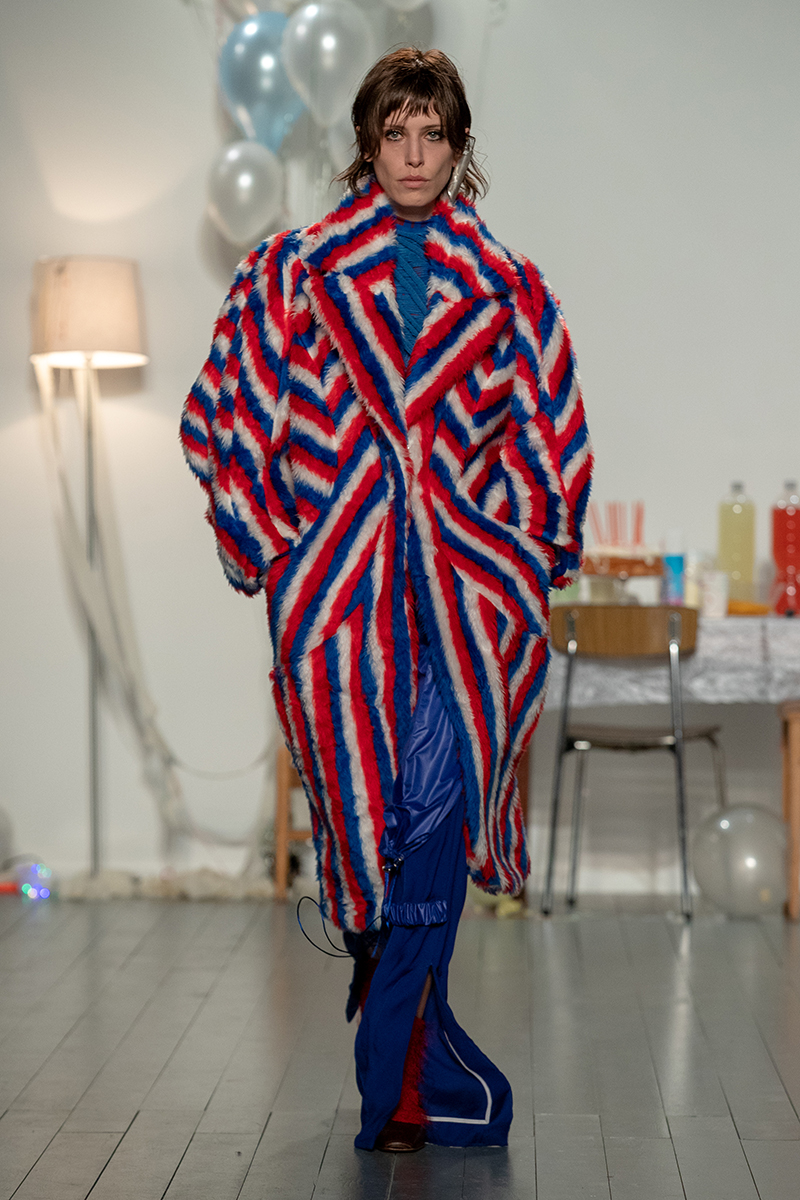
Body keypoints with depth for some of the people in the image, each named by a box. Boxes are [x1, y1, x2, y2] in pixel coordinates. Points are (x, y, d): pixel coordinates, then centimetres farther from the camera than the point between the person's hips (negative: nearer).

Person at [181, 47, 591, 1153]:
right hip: (339, 583, 0)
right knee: (364, 819, 2)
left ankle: (396, 1081, -7)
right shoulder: (292, 273, 10)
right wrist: (269, 547, 4)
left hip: (471, 585, 0)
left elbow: (551, 440, 18)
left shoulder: (507, 292, 13)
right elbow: (224, 414, 10)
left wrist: (535, 551, 9)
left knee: (435, 806, -13)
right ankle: (429, 1067, 19)